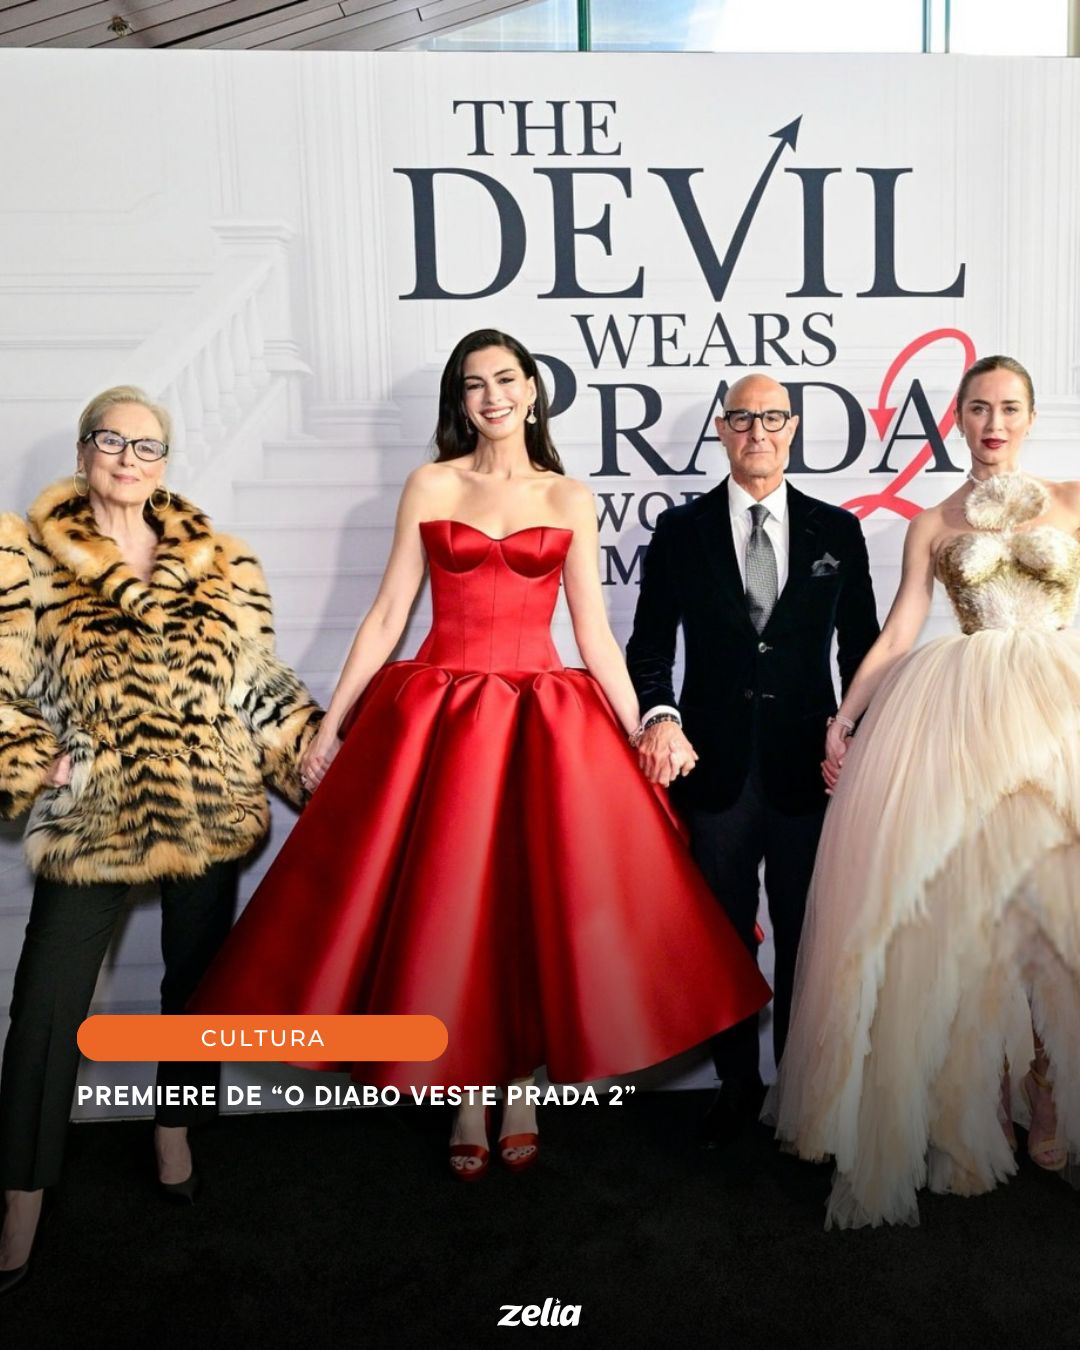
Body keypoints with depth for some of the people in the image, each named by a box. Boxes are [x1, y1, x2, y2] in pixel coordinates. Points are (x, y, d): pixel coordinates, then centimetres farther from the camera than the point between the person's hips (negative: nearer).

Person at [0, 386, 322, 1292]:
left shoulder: (218, 564, 4)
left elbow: (258, 679, 7)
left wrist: (316, 758, 3)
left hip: (208, 807, 3)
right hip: (90, 812, -2)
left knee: (196, 979, 16)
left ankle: (175, 1134, 39)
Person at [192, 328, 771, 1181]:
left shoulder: (571, 499, 7)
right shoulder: (430, 487, 5)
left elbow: (595, 633, 6)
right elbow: (388, 616, 4)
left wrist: (641, 732, 2)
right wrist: (331, 725, 1)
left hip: (547, 720, 1)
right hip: (437, 716, 0)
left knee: (536, 904, 4)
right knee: (444, 906, 3)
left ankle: (522, 1089, 24)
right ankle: (466, 1100, 21)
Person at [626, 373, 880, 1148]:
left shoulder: (838, 531, 7)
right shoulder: (681, 531, 6)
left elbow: (862, 648, 8)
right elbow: (650, 644, 2)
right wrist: (660, 714, -15)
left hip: (809, 767, 0)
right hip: (715, 765, 0)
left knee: (806, 941, 10)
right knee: (724, 940, 12)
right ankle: (737, 1087, 30)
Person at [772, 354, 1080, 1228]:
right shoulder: (933, 525, 11)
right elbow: (896, 635, 6)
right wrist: (842, 721, 0)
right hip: (968, 717, 0)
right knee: (974, 910, 0)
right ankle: (986, 1110, 14)